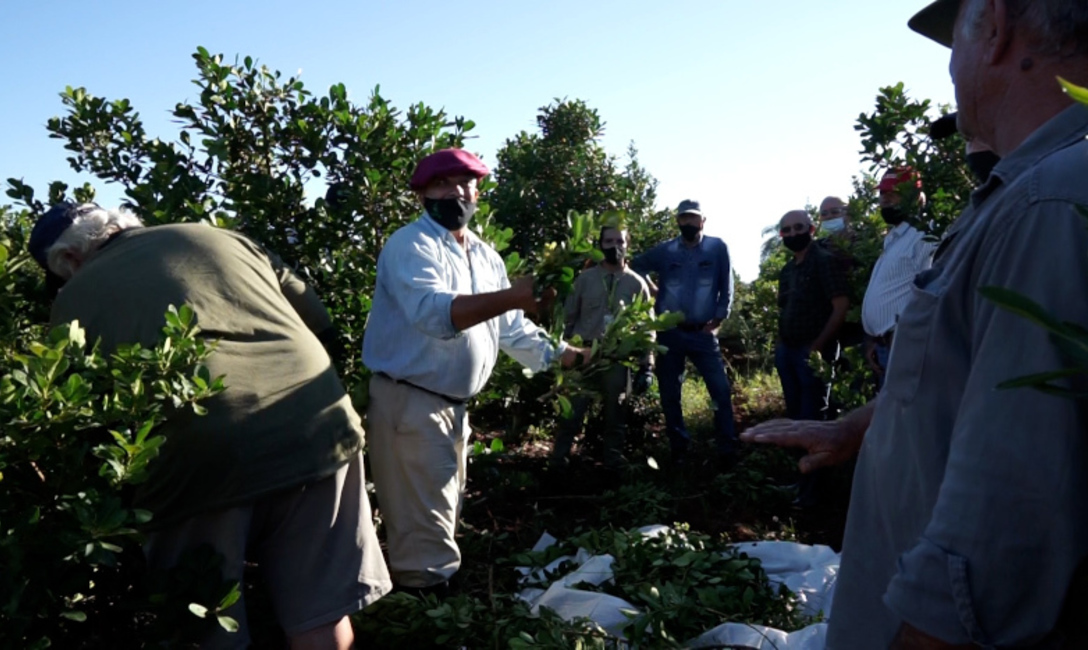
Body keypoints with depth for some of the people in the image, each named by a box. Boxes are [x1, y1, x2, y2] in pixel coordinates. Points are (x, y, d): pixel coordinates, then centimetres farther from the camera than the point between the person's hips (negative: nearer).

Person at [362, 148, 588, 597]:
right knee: (425, 530, -5)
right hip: (410, 404, -9)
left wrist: (562, 354, 9)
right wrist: (512, 296, -43)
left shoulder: (486, 256, 12)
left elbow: (510, 328, 17)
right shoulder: (411, 245, -14)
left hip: (455, 406, 9)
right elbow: (433, 312, -33)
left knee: (442, 522, 22)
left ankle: (434, 604, 38)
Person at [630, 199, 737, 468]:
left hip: (703, 334, -1)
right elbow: (632, 270, 7)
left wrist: (718, 319, -5)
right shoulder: (663, 251, 3)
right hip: (669, 333, 2)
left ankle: (727, 451, 4)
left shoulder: (717, 248, -1)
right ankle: (679, 450, 22)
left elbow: (726, 287, 2)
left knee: (721, 391, -7)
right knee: (669, 395, 7)